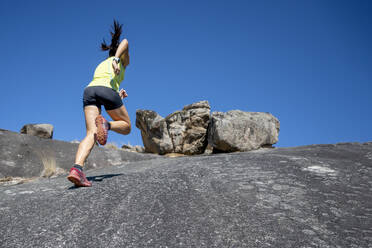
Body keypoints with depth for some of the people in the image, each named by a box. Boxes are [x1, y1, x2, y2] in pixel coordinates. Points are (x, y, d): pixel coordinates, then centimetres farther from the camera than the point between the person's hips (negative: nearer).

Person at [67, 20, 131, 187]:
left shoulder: (101, 65, 40)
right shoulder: (123, 60, 25)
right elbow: (125, 42, 4)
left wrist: (117, 96, 48)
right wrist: (117, 59, -10)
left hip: (89, 90, 5)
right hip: (108, 90, -4)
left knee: (91, 134, -10)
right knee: (126, 127, 15)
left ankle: (77, 168, -37)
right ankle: (105, 124, -20)